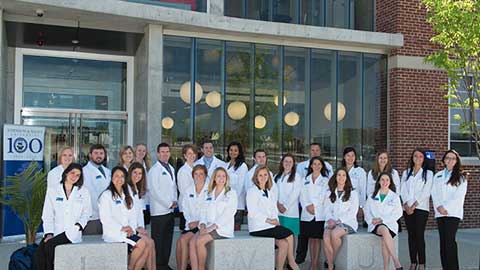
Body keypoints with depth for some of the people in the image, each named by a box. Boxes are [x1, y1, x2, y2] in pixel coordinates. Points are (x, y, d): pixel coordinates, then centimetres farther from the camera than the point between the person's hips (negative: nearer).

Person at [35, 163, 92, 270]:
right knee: (39, 254, -24)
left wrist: (78, 225, -10)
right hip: (55, 231, 1)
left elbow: (86, 213, 9)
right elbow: (47, 215, 5)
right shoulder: (52, 190, 11)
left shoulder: (83, 192, 11)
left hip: (72, 233, -1)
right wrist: (49, 233, -8)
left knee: (49, 245, -27)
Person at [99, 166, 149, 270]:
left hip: (127, 233, 6)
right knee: (142, 243, -23)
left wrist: (131, 228, -3)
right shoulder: (106, 195, -1)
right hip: (113, 233, -6)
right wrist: (121, 229, -17)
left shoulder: (127, 196, 21)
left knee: (145, 250, -16)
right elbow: (105, 218, -10)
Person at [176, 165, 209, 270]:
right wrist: (190, 221, -1)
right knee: (180, 241, -21)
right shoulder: (188, 190, 15)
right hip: (191, 225, 5)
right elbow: (185, 208, 14)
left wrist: (199, 222, -13)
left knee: (183, 240, -23)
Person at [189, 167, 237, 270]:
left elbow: (228, 214, -9)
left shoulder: (231, 193, 3)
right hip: (208, 227, 5)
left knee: (200, 241, -27)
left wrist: (213, 226, -17)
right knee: (192, 242, -22)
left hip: (222, 228, -5)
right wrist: (202, 225, -6)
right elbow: (204, 211, 14)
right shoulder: (210, 194, 20)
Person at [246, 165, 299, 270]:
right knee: (289, 234, -15)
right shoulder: (252, 191, -3)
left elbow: (274, 209, 15)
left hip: (270, 226, 6)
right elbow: (252, 211, -11)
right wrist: (268, 220, -17)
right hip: (258, 227, -6)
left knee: (284, 244, -17)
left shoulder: (271, 192, 19)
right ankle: (291, 261, 1)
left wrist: (275, 220, -5)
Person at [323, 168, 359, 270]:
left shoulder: (352, 193, 8)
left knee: (334, 234, -34)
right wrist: (330, 219, -9)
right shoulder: (330, 193, 19)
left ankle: (332, 260, -10)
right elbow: (327, 209, 13)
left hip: (348, 222, -3)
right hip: (332, 222, 3)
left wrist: (338, 221, -13)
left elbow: (353, 211, -2)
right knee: (326, 238, -30)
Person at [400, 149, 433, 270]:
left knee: (419, 235, -8)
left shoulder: (428, 173, 5)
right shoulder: (406, 173, 15)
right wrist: (406, 205, -8)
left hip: (421, 207, -3)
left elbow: (426, 192, -5)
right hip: (407, 208, 3)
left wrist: (414, 205, -11)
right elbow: (403, 190, 6)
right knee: (411, 235, 4)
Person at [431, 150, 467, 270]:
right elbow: (434, 193, 9)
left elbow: (459, 196, -5)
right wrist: (438, 206, -7)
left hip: (453, 213, -4)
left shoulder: (460, 177, 4)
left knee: (449, 240, -13)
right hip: (440, 213, 4)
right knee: (443, 241, 4)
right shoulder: (438, 175, 17)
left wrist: (446, 207, -12)